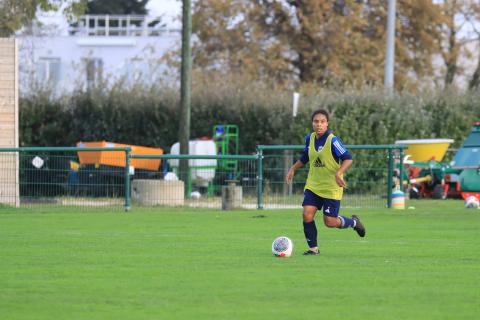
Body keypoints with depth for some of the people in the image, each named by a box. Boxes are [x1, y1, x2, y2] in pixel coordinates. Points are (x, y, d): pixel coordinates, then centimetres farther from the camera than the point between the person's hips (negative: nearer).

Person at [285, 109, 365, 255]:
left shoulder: (332, 140, -16)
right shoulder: (310, 139, 3)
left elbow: (348, 159, -17)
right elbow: (304, 158, 20)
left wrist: (338, 173, -31)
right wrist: (293, 169, 7)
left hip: (331, 187, -5)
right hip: (313, 185, 5)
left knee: (330, 222, -3)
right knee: (307, 215, -10)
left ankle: (353, 222, 27)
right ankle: (313, 248, 4)